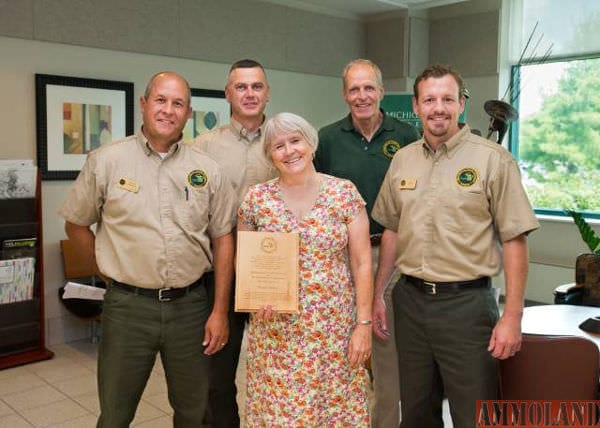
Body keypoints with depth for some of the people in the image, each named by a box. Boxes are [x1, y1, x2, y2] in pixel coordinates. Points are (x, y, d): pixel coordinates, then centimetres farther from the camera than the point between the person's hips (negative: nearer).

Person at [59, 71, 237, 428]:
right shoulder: (106, 161, -3)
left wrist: (220, 311, 0)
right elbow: (76, 224, 8)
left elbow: (223, 239, 3)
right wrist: (112, 270, 6)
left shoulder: (207, 170, 1)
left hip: (190, 305, 2)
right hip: (128, 305, -1)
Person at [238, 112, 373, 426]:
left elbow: (361, 262, -2)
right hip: (276, 331, 1)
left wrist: (363, 323, -5)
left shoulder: (345, 192, -3)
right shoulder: (256, 199, 0)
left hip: (336, 327, 0)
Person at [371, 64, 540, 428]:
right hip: (410, 299, 5)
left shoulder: (493, 159, -8)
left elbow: (514, 240, -8)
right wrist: (376, 294, 13)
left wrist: (513, 316, -12)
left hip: (467, 302, -4)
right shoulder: (402, 159, 7)